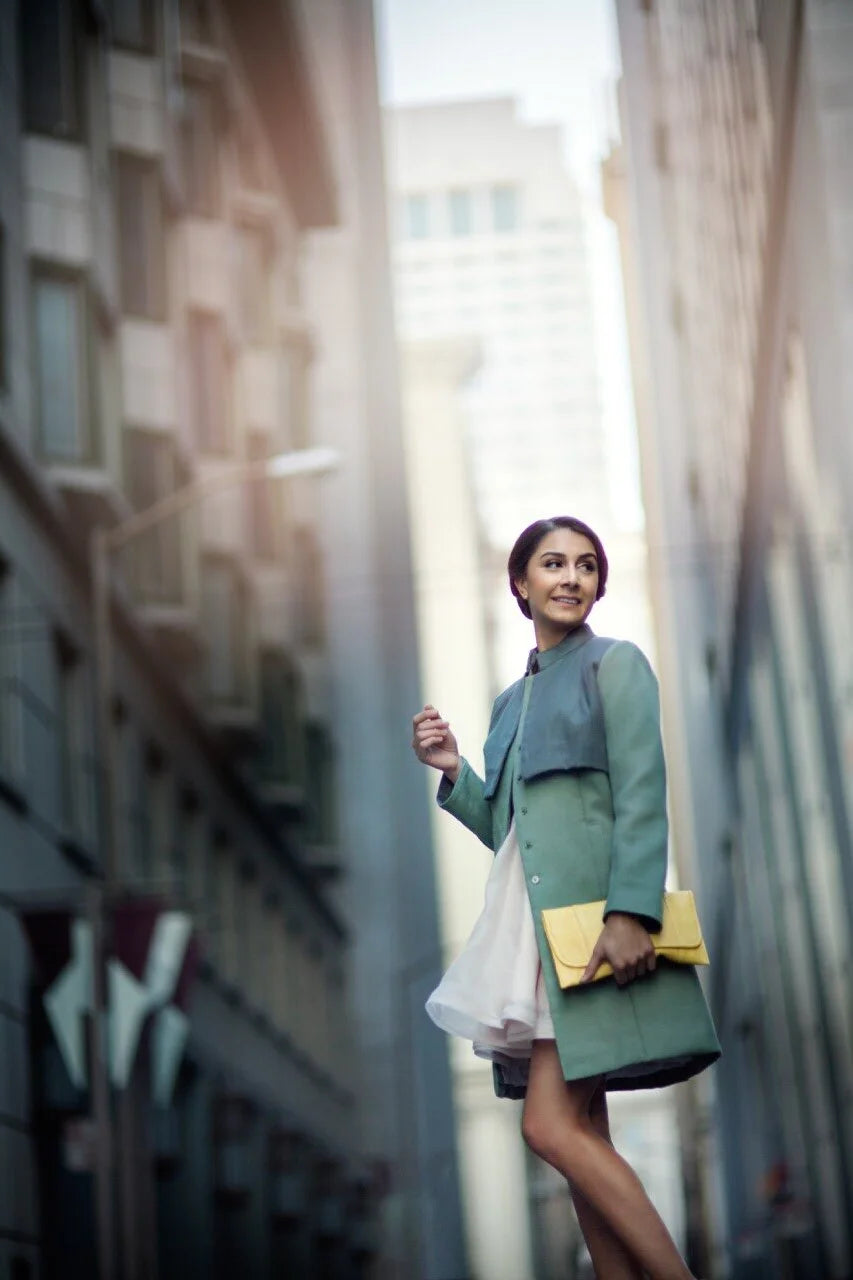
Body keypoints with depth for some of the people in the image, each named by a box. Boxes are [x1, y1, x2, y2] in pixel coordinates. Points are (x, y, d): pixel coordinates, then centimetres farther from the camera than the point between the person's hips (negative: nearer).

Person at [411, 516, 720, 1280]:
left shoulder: (615, 665, 2)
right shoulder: (513, 700, 21)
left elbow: (642, 795, -10)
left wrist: (630, 912, -21)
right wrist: (453, 772, 7)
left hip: (591, 915, -7)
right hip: (533, 924, 7)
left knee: (553, 1125, -16)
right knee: (583, 1134, 4)